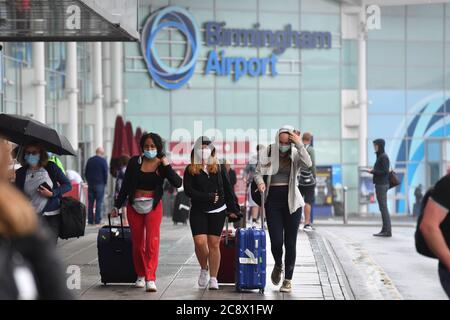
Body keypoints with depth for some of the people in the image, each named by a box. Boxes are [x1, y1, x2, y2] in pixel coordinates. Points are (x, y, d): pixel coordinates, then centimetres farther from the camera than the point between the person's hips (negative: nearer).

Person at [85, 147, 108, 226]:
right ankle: (97, 221, -4)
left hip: (91, 184, 4)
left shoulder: (90, 160, 7)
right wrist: (105, 183, 4)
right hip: (100, 184, -4)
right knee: (99, 202, -2)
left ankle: (90, 220, 7)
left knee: (90, 203, 7)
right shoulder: (103, 161, -7)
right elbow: (106, 173, -7)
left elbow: (86, 173, 12)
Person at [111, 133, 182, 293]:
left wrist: (167, 166, -20)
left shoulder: (162, 164, -2)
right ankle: (140, 275, 24)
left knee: (152, 241, -12)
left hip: (153, 206, -2)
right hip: (134, 206, 2)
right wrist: (117, 206, 8)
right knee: (137, 243, 8)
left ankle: (150, 279, -13)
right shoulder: (135, 162, 0)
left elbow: (177, 183, -12)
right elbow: (125, 185, 6)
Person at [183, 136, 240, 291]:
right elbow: (189, 191, -9)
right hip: (198, 211, -1)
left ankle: (213, 278, 9)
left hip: (218, 211, 1)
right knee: (200, 242, -13)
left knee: (214, 244, 1)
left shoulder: (219, 168, 7)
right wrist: (208, 197, -14)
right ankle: (204, 269, 15)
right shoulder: (190, 170, 1)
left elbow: (228, 190, 8)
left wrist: (233, 209, 5)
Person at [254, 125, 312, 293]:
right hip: (273, 200, 0)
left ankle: (288, 279, 16)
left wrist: (300, 145, -25)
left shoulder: (295, 155, -1)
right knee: (276, 241, -4)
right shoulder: (267, 153, 0)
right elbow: (258, 172, 5)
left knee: (290, 242, 3)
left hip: (291, 201, 0)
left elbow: (307, 164, -20)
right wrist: (260, 182, -16)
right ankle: (278, 266, 30)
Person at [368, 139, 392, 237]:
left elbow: (385, 171, -18)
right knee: (383, 208, 10)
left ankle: (388, 231, -9)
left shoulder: (384, 157, -12)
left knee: (383, 207, -9)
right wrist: (373, 170, 9)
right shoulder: (380, 156, 16)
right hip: (380, 184, 10)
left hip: (382, 185, -10)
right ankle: (385, 230, 13)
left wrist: (373, 171, -13)